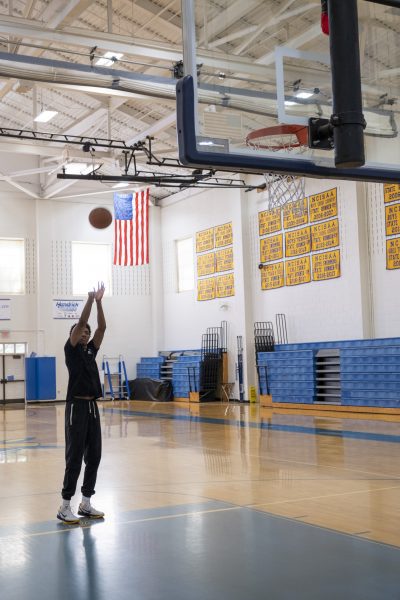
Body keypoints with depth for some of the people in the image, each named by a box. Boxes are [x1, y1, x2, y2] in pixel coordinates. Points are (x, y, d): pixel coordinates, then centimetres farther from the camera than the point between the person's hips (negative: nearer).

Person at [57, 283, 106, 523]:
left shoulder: (91, 350, 14)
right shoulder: (71, 350, -2)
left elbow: (102, 327, 5)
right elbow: (80, 322, -14)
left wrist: (99, 302, -1)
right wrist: (90, 299, -14)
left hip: (93, 407, 7)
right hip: (76, 407, -7)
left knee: (94, 456, 8)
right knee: (74, 457, -6)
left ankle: (86, 503, 17)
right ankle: (65, 506, 2)